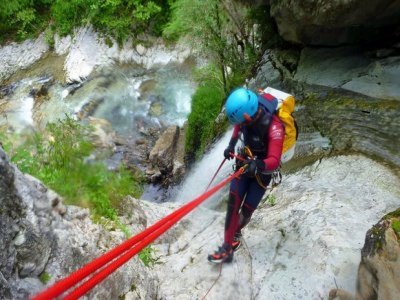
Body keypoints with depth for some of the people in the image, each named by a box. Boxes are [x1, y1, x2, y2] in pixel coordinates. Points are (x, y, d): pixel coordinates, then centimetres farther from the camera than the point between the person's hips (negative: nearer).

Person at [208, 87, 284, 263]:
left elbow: (274, 161, -40)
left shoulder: (274, 127, -34)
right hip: (244, 162, 5)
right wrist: (231, 145, 3)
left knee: (246, 210, 0)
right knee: (233, 204, -5)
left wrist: (258, 165, -60)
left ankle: (236, 232, 36)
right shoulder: (248, 111, -16)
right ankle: (227, 248, 5)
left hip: (262, 171, -4)